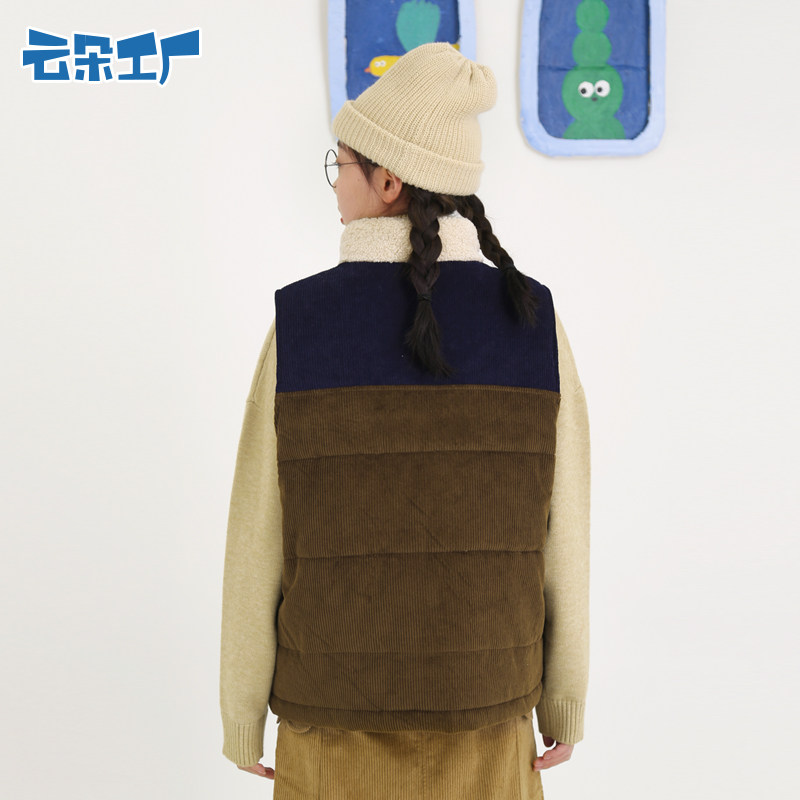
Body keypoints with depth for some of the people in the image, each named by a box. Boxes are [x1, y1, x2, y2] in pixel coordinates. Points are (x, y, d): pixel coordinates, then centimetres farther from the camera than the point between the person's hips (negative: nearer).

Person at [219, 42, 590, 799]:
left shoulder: (299, 321, -15)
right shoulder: (535, 319, -11)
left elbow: (258, 540, -9)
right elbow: (560, 537, -6)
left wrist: (242, 720, 6)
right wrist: (565, 703, 10)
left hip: (341, 696, -1)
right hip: (480, 703, 1)